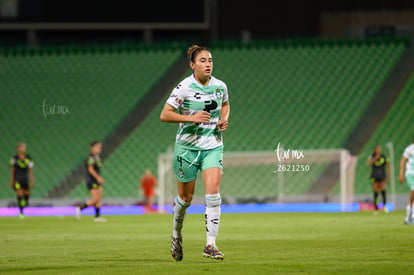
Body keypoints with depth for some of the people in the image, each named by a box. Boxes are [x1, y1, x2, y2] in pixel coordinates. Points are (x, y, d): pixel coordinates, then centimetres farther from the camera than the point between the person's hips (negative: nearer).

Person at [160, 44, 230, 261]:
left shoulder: (220, 86, 1)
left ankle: (210, 245, -16)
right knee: (186, 197, 9)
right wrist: (191, 118, -24)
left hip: (213, 146, 2)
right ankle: (177, 235, 37)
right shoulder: (184, 87, -12)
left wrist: (224, 119, 2)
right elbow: (164, 115, -13)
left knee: (213, 192, -16)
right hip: (187, 146, -2)